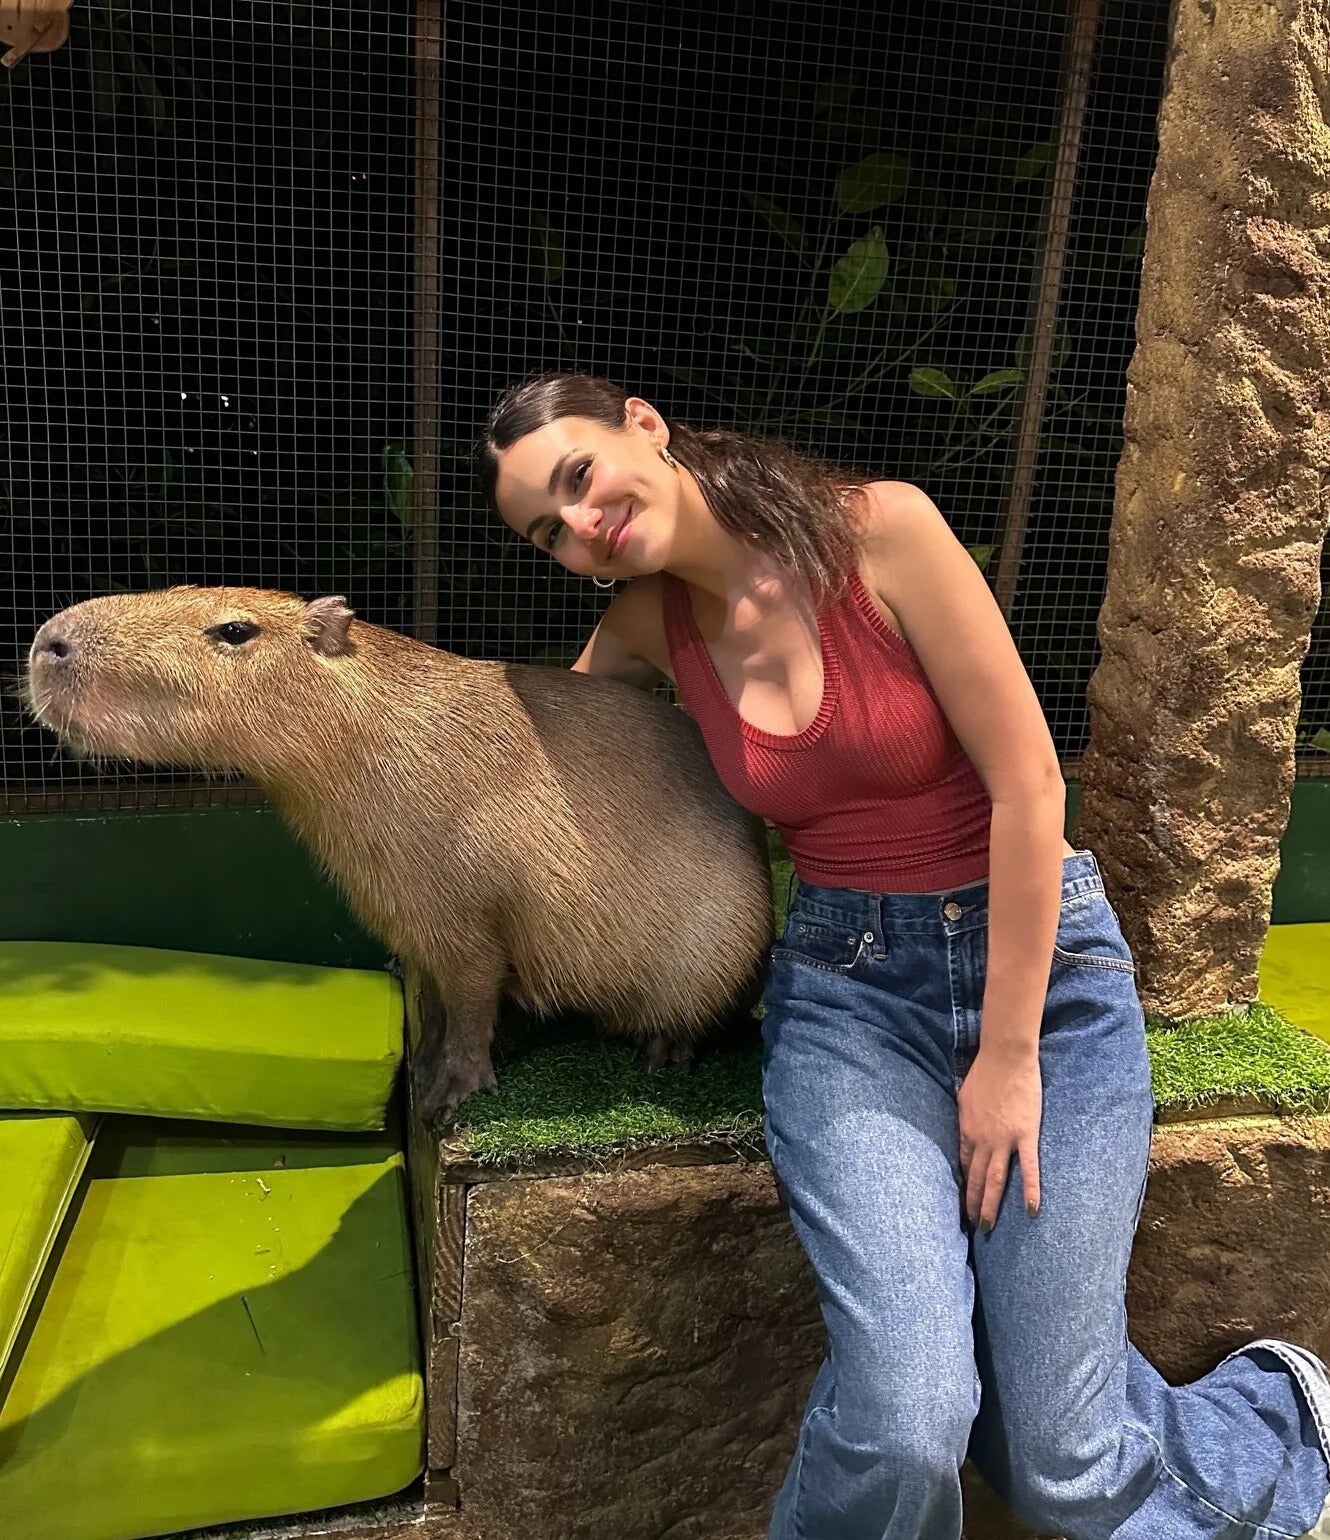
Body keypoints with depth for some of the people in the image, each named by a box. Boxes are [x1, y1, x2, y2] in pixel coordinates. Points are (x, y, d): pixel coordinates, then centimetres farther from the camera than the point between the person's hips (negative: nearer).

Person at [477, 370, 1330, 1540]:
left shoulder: (882, 529, -12)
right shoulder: (648, 627, 2)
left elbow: (1028, 785, -12)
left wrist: (1010, 1055, -11)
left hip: (1039, 958, -2)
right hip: (849, 988, 3)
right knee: (903, 1429, -19)